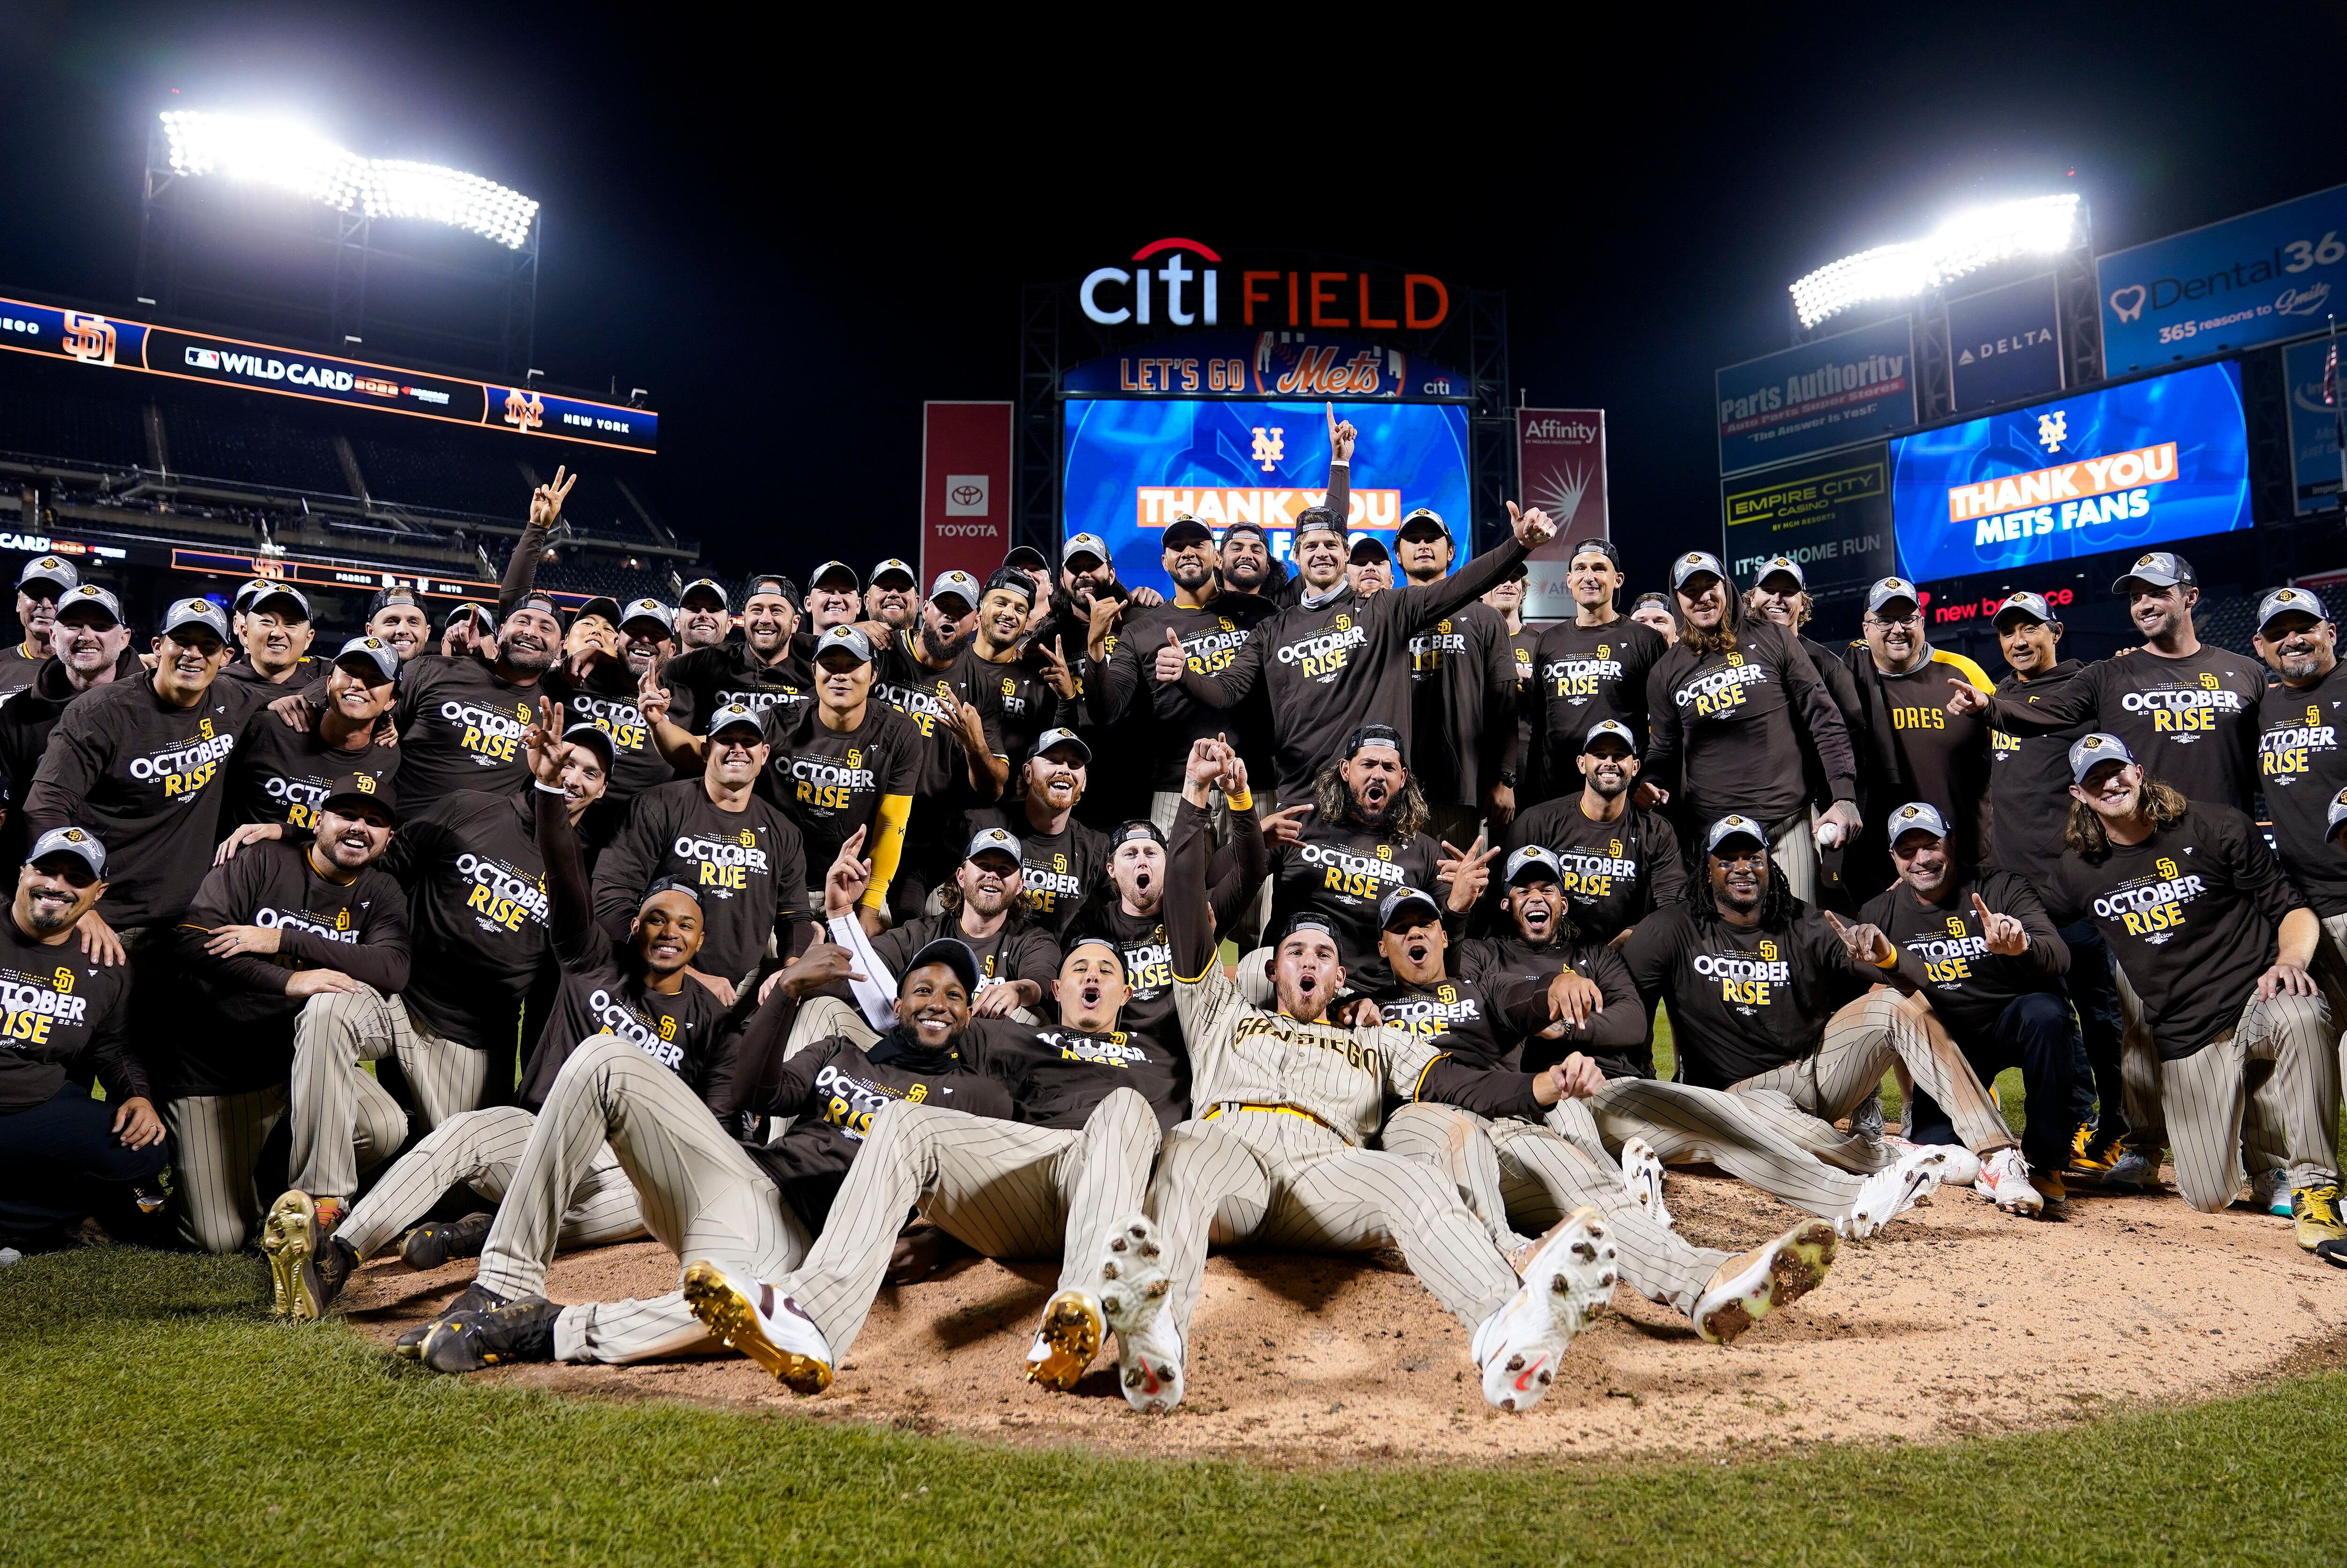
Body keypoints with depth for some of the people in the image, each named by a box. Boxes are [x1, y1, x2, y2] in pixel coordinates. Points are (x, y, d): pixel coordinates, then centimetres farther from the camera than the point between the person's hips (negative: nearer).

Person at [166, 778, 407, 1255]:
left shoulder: (382, 895, 2)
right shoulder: (262, 864, -5)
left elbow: (393, 971, -18)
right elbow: (192, 944, -18)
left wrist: (284, 939, -22)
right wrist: (289, 980, -30)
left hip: (299, 1067, 3)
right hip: (209, 1071, -3)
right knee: (222, 1240, -7)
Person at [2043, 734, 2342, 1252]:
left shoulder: (2216, 827, -2)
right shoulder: (2078, 871, 6)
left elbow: (2295, 910, 1)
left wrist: (2290, 960, -21)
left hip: (2256, 1001, -2)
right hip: (2185, 1040, 3)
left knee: (2302, 1017, -41)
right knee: (2210, 1196, -3)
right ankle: (2252, 1120, 32)